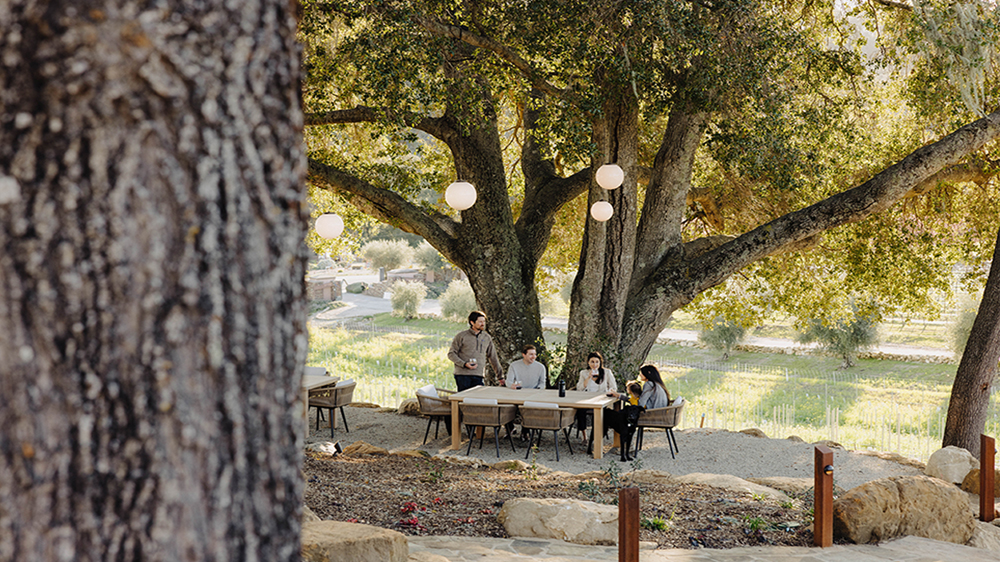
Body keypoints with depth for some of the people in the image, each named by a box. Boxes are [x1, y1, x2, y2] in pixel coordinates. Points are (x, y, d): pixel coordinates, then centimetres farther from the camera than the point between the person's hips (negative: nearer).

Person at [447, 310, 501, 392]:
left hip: (478, 376, 3)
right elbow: (451, 354, 1)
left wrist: (500, 375, 20)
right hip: (462, 375, -3)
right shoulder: (461, 336, 2)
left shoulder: (487, 338, 14)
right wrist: (464, 364, -14)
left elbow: (493, 357, 22)